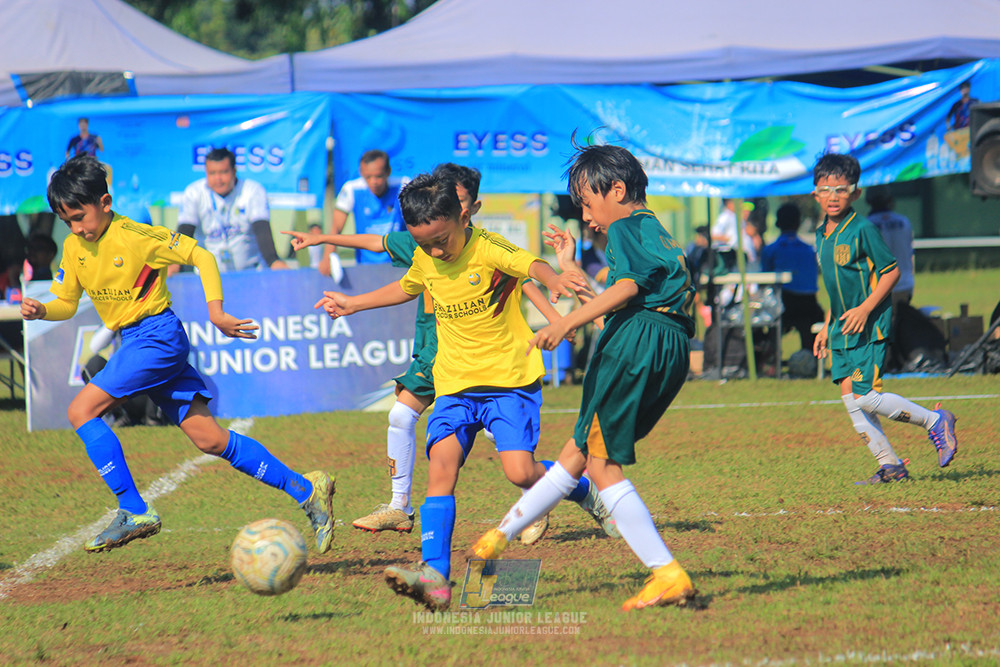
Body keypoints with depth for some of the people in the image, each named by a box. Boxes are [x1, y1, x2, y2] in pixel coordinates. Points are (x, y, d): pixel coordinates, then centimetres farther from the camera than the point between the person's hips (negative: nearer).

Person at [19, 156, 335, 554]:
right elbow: (67, 302, 16)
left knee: (82, 411, -17)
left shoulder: (136, 236, -15)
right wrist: (41, 310, -5)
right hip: (133, 342, 8)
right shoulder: (74, 247, 7)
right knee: (208, 439, 2)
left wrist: (216, 312, -16)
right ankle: (306, 490, 6)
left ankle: (135, 513, -14)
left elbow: (201, 256, -11)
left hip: (157, 337, -8)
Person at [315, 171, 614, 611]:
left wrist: (552, 278, -57)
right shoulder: (424, 261, 6)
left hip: (511, 380, -5)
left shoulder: (490, 250, -15)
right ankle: (434, 574, -24)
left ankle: (585, 492, 16)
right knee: (441, 464, -16)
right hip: (455, 384, 5)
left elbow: (530, 264, -34)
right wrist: (352, 305, 37)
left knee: (519, 471, -17)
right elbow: (406, 289, 29)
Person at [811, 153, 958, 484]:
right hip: (842, 329, 8)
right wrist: (826, 327, 20)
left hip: (870, 326, -8)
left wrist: (865, 308, -21)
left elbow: (891, 271, -12)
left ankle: (935, 421, 1)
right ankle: (890, 466, 9)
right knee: (850, 398, 2)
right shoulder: (822, 235, 12)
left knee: (865, 397, -14)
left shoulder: (862, 230, -12)